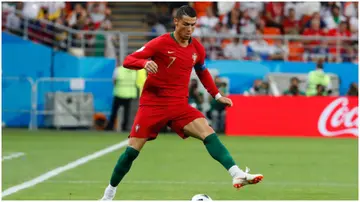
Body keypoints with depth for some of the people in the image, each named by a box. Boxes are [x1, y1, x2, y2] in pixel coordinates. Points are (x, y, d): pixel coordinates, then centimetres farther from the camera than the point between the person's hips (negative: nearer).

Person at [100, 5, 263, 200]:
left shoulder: (197, 48, 5)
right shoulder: (161, 43, -9)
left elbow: (202, 72, 25)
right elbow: (128, 60, -12)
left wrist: (217, 95, 19)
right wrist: (145, 63, -32)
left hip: (179, 106, 3)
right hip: (152, 104, -3)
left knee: (209, 134, -20)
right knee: (132, 151, -4)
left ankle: (237, 174, -33)